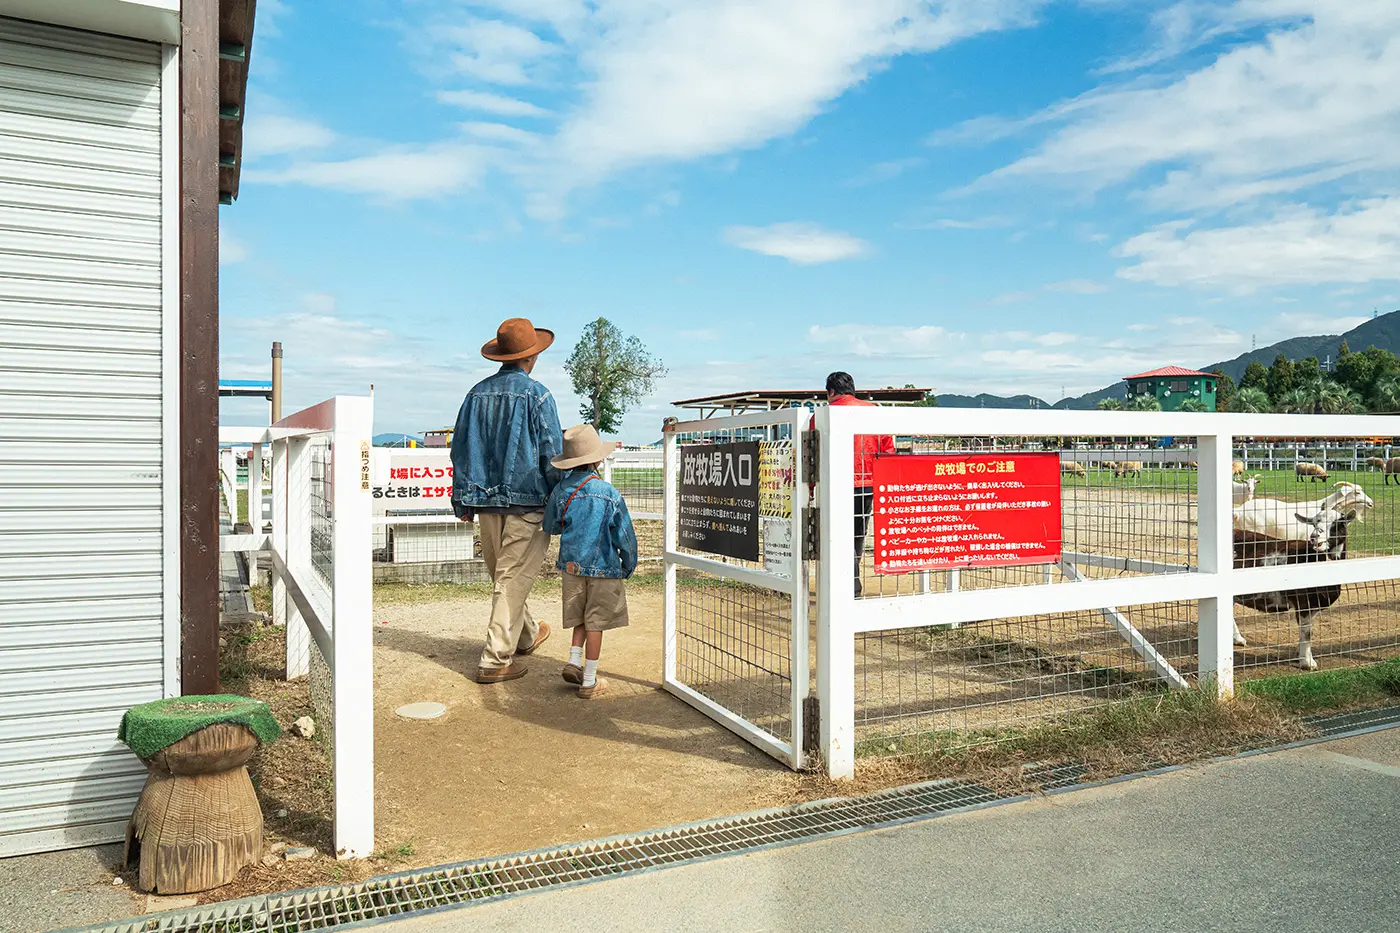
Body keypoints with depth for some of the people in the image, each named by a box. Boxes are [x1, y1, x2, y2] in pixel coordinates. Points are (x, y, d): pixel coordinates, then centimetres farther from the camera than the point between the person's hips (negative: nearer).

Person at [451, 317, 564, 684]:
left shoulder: (477, 393, 7)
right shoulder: (537, 395, -9)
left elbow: (460, 450, 10)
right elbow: (552, 454, -10)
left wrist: (463, 502, 16)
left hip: (486, 502, 6)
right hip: (527, 501, -6)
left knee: (503, 575, 19)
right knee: (514, 579, 0)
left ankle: (526, 635, 39)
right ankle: (495, 660, 1)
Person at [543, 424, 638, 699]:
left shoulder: (561, 490, -3)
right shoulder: (609, 493, -13)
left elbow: (550, 526, 9)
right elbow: (624, 535, -8)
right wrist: (629, 566, 5)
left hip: (572, 565, 4)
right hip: (603, 567, -4)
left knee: (581, 618, 22)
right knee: (595, 623, 5)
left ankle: (574, 661, 11)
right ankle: (589, 681, 11)